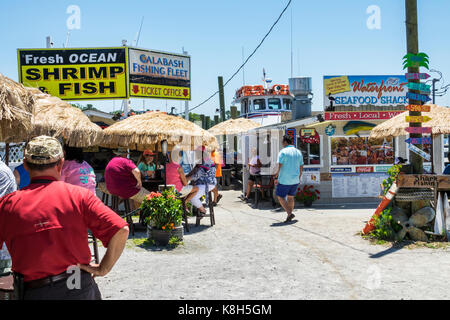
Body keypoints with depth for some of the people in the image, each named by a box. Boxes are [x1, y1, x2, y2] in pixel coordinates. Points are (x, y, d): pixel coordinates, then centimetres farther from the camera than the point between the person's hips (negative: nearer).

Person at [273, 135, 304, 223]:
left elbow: (279, 167, -15)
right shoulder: (298, 152, 8)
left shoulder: (283, 152, -11)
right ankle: (289, 217, 17)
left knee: (280, 197, 6)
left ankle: (290, 213, -8)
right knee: (290, 197, 16)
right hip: (295, 180, 6)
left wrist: (276, 178, -5)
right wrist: (299, 178, 22)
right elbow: (301, 168, 12)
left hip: (284, 180, -6)